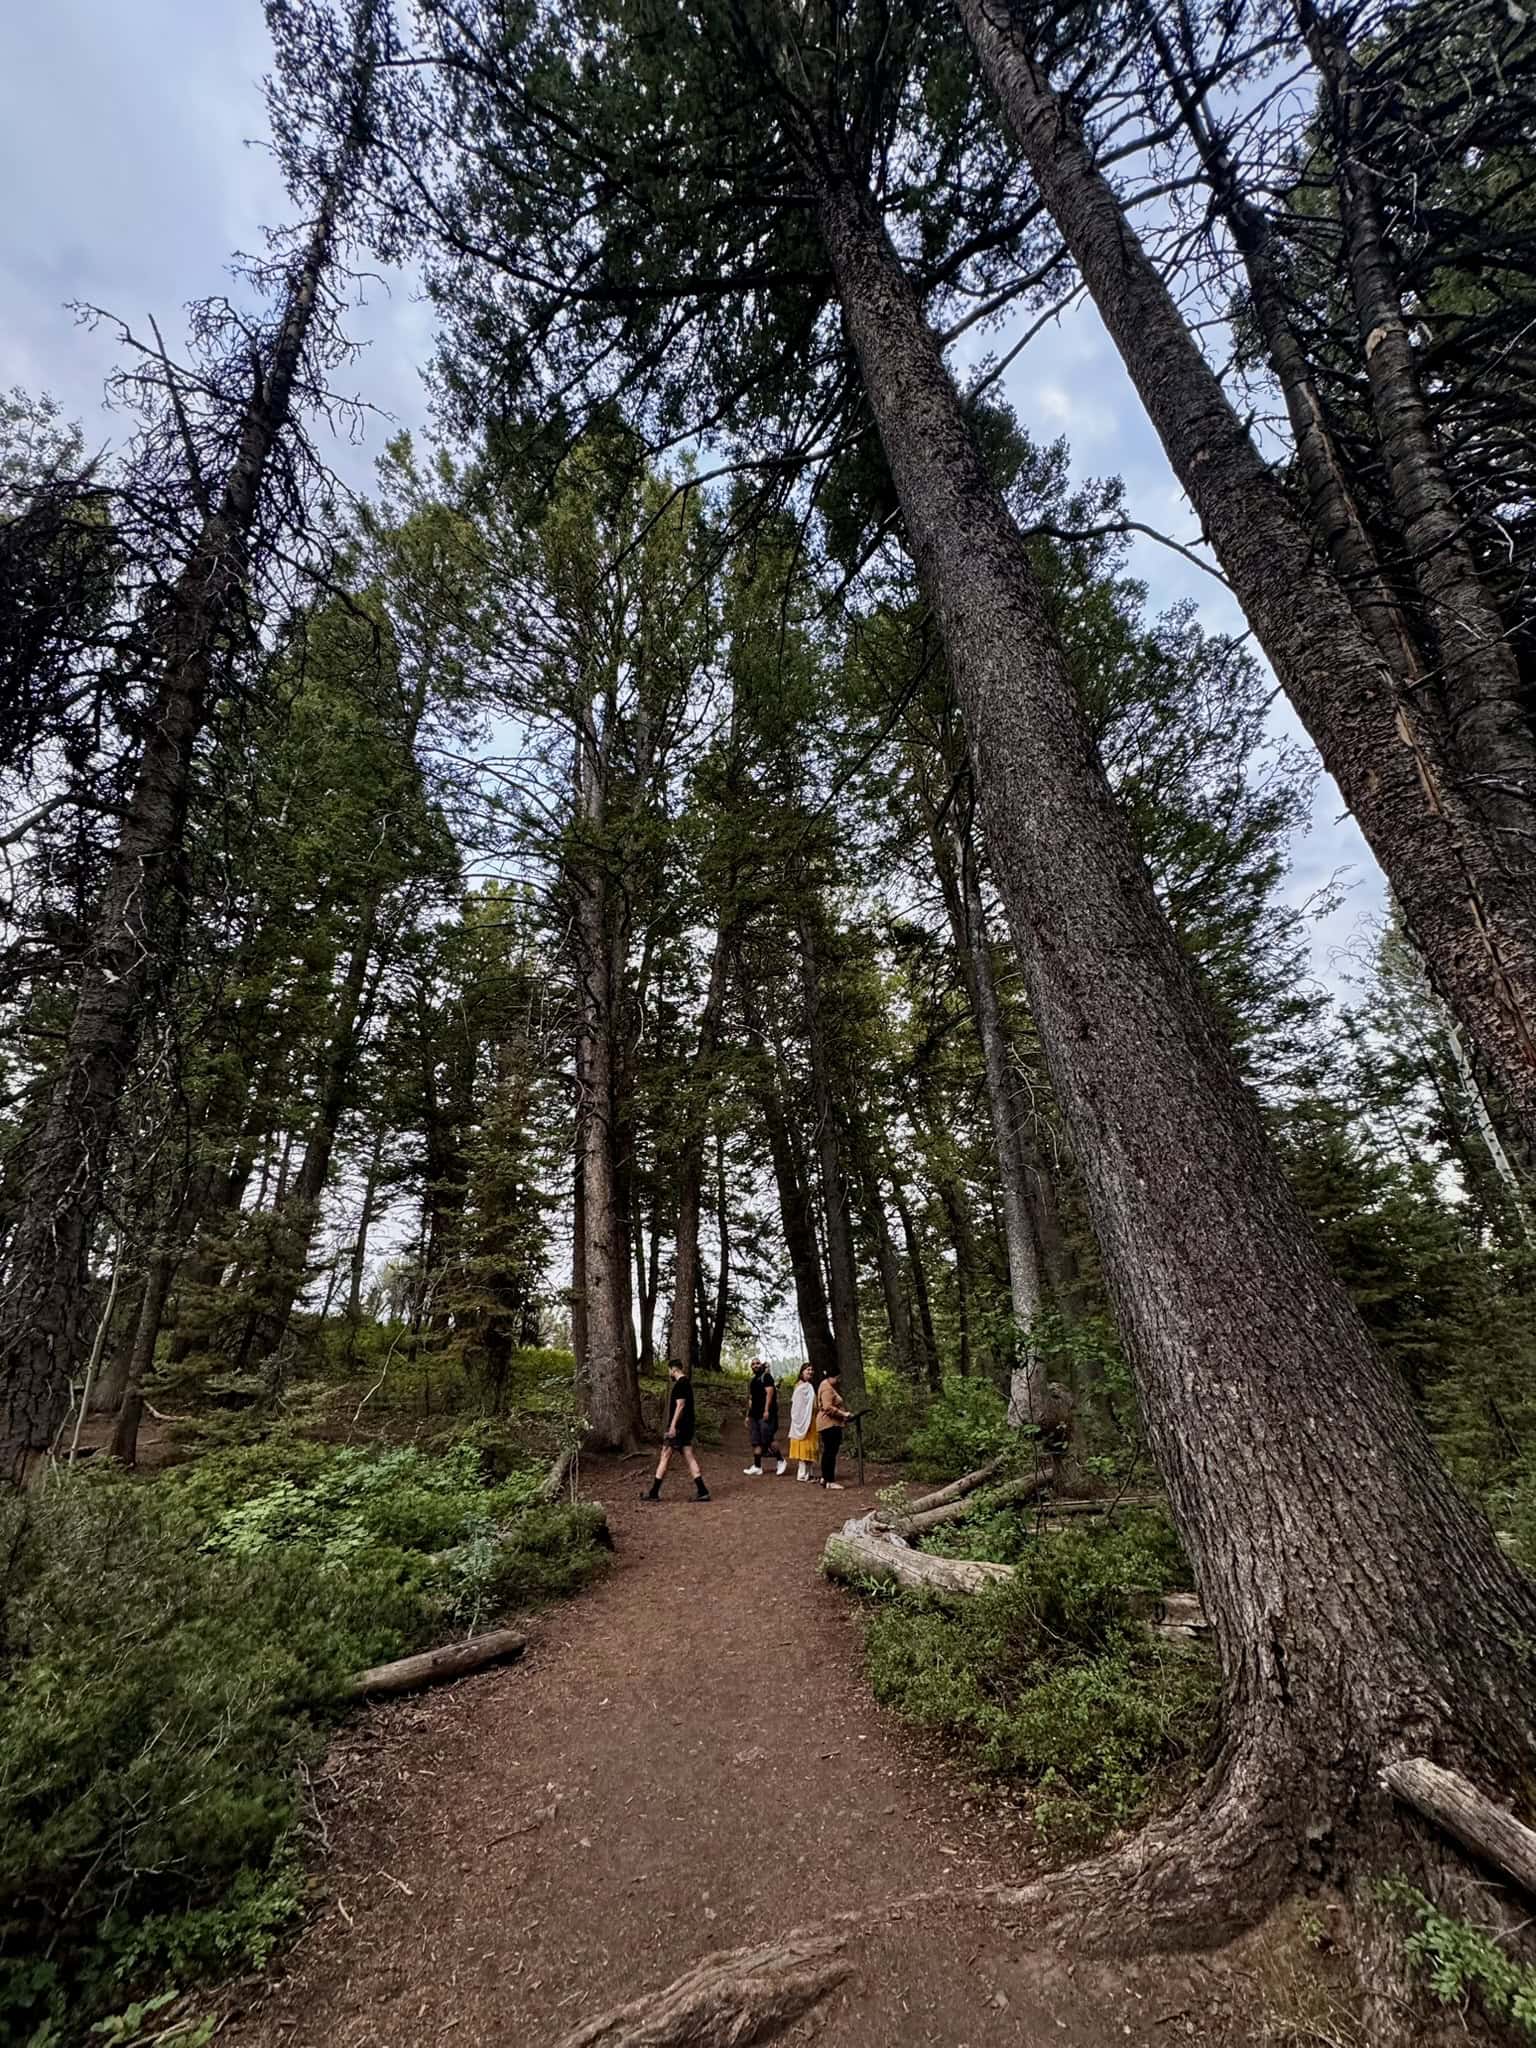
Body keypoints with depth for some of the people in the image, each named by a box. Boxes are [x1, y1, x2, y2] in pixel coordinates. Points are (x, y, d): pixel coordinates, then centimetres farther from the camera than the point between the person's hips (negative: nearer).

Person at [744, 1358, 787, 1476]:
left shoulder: (766, 1376, -3)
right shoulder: (752, 1381, 20)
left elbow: (770, 1392, -13)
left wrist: (766, 1410, -21)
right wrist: (748, 1415, 19)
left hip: (765, 1414, -8)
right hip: (755, 1414, 8)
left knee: (768, 1439, -11)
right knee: (756, 1442, 6)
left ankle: (782, 1461, 3)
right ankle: (757, 1467, 9)